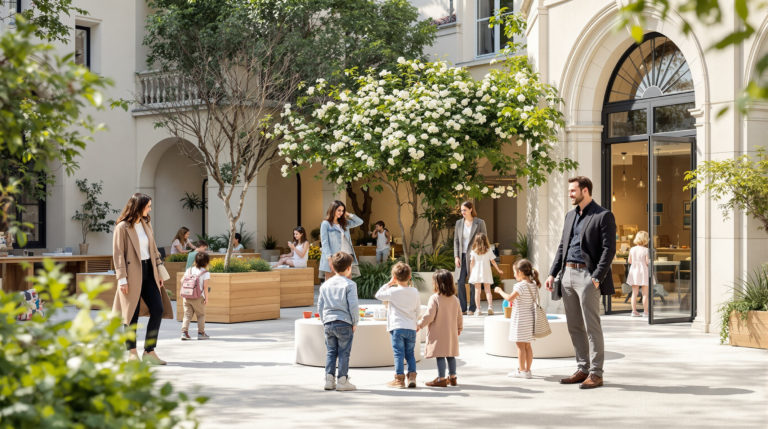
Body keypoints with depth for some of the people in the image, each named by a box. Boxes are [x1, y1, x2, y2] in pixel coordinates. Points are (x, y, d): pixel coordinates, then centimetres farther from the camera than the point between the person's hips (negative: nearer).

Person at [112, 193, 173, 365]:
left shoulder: (146, 225, 14)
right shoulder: (122, 227, -7)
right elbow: (118, 254, -9)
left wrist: (159, 272, 14)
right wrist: (122, 278, -15)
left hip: (148, 273, 7)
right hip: (132, 274, -7)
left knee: (158, 310, -2)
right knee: (132, 314, 1)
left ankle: (149, 352, 3)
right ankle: (132, 352, 13)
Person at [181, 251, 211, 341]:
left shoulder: (189, 270, 9)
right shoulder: (206, 273, -5)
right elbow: (205, 287, -10)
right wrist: (206, 298, -3)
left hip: (186, 297, 4)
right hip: (198, 298, -4)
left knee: (187, 315, 9)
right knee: (201, 315, 11)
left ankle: (184, 332, -3)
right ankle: (201, 333, 11)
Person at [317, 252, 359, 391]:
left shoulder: (325, 285, 11)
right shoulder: (349, 284, -6)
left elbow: (320, 306, 13)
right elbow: (353, 306, -10)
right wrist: (355, 322, 0)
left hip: (328, 323, 5)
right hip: (344, 323, -5)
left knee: (331, 352, 12)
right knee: (344, 352, 1)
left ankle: (329, 379, 10)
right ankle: (342, 380, 1)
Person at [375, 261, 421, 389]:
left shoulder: (393, 291, -8)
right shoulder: (414, 292, 5)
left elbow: (378, 295, 4)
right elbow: (418, 309, 13)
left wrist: (389, 283, 9)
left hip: (397, 327, -4)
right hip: (411, 328, 4)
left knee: (399, 354, -1)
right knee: (410, 354, 13)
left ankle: (399, 379, -1)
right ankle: (412, 376, 6)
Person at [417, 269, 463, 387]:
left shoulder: (435, 298, -15)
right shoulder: (455, 299, 6)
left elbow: (429, 316, -17)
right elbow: (459, 316, 13)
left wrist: (419, 325, -4)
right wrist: (460, 328, 27)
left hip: (438, 334, -7)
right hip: (452, 332, 7)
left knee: (440, 356, -4)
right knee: (451, 355, 14)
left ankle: (441, 379, -3)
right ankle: (452, 377, 20)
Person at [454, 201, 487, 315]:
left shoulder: (480, 223, -1)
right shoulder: (459, 223, 9)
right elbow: (456, 240, 10)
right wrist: (456, 256, 1)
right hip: (462, 256, 3)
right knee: (461, 281, -2)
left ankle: (472, 308, 6)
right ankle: (462, 307, 6)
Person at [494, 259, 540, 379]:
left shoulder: (521, 285, -18)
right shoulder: (533, 284, 7)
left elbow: (510, 298, -25)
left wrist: (500, 291, -10)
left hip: (520, 318, -8)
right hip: (530, 317, 8)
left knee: (520, 345, -2)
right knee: (527, 345, 13)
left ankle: (522, 370, 0)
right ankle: (527, 370, 17)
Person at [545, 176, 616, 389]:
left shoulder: (603, 216, -5)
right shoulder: (570, 216, 18)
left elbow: (609, 249, -11)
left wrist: (597, 278, -18)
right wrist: (553, 274, 11)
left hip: (587, 276, -8)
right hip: (568, 275, 8)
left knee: (592, 326, -5)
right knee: (574, 327, 10)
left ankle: (596, 373, 0)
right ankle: (583, 369, 17)